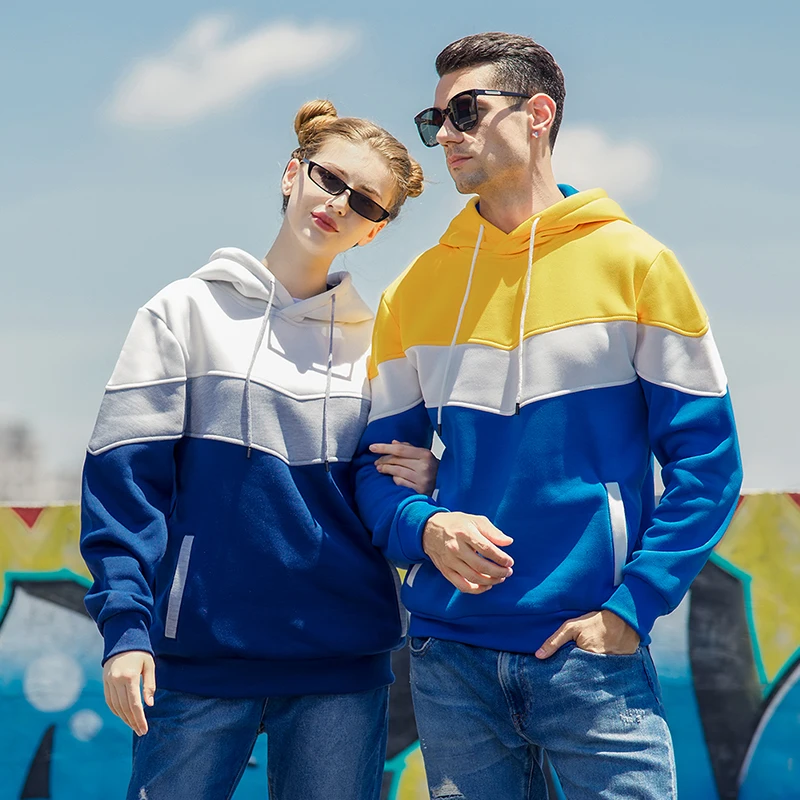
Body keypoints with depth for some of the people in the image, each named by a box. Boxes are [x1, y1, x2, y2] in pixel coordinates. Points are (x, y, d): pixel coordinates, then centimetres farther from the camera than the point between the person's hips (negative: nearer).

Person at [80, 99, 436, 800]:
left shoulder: (374, 339, 13)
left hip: (343, 663, 3)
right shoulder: (189, 310, 3)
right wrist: (124, 624, -13)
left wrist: (427, 479, -3)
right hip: (201, 656, -3)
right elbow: (125, 475, -3)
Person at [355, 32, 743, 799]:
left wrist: (634, 605, -11)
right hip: (449, 655, 3)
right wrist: (423, 529, -9)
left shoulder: (632, 262, 0)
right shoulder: (414, 290, 10)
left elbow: (706, 458, -2)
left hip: (590, 649, -3)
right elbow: (375, 462, 12)